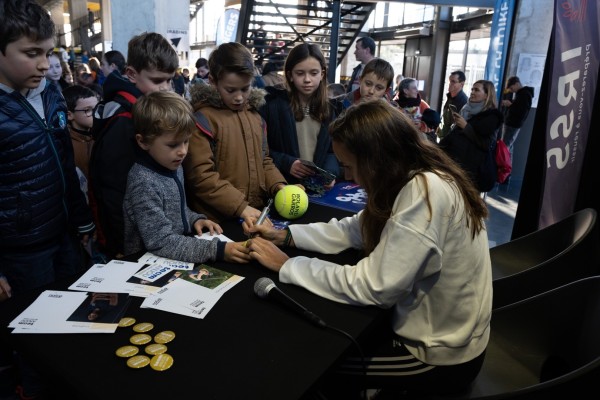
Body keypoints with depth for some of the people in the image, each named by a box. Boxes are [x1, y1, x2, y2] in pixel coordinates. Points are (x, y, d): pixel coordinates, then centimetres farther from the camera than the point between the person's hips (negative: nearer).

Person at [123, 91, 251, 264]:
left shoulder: (173, 166, 3)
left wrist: (195, 219, -1)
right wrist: (217, 250, -29)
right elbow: (161, 243, -24)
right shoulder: (144, 184, -21)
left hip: (178, 258, 7)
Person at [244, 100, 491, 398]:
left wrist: (287, 265, -21)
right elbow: (357, 229, 5)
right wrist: (286, 235, -4)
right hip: (425, 323, 7)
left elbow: (374, 287, -32)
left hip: (442, 354, -7)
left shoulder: (427, 192, -32)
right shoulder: (415, 180, -3)